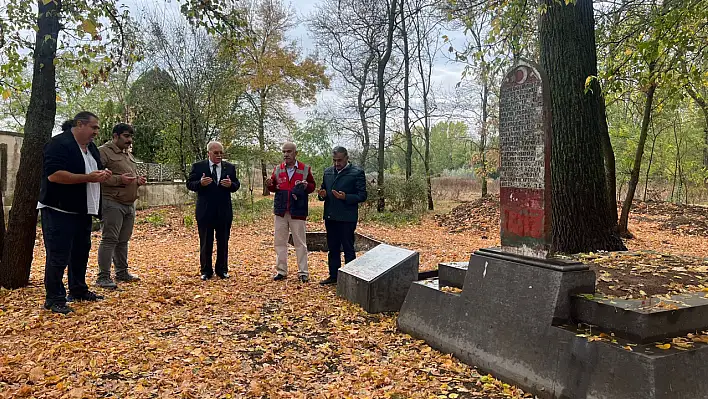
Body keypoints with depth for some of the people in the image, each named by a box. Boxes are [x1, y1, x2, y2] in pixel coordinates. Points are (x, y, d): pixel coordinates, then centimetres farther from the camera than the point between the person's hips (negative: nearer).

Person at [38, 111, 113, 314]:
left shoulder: (91, 147, 14)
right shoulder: (59, 144, -15)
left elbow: (95, 170, 25)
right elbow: (53, 174, -25)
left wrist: (102, 174, 1)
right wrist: (88, 178, -26)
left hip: (82, 211, 9)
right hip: (59, 211, -9)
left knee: (81, 252, 17)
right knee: (58, 256, -4)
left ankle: (78, 290, 30)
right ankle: (54, 299, 5)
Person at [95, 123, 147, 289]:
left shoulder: (129, 155, 22)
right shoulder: (104, 151, -6)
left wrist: (138, 180, 11)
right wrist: (119, 179, -23)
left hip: (129, 204, 8)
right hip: (112, 202, -8)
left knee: (123, 240, 14)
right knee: (109, 239, -8)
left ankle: (122, 272, 23)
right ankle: (103, 277, -3)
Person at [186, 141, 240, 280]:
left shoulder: (230, 167, 7)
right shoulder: (198, 167, 0)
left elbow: (236, 185, 6)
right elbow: (189, 184, -2)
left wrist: (231, 184, -16)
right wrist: (200, 183, -22)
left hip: (224, 211, 2)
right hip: (205, 211, -2)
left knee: (223, 242, 9)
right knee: (205, 243, 7)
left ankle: (222, 269, 21)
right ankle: (206, 270, 18)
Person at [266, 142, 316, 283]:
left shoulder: (305, 169, 0)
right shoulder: (278, 169, 7)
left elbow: (312, 186, 7)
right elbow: (274, 188, 13)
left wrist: (306, 186, -15)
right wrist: (270, 185, -9)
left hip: (298, 212, -3)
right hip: (281, 211, 3)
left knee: (300, 243, 2)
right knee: (280, 242, 8)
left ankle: (303, 272, 11)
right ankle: (281, 271, 19)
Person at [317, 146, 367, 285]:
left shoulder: (357, 173, -6)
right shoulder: (327, 172, 12)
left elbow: (362, 196, -9)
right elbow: (323, 191, 20)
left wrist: (345, 197, -23)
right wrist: (322, 195, -3)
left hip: (347, 218, -6)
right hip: (330, 217, 6)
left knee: (348, 249, 2)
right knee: (332, 248, 14)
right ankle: (333, 276, 25)